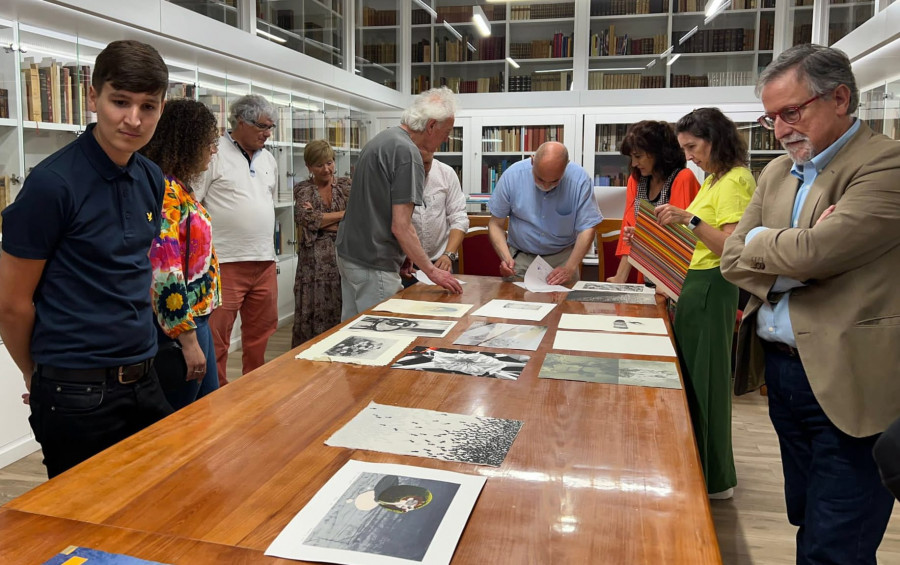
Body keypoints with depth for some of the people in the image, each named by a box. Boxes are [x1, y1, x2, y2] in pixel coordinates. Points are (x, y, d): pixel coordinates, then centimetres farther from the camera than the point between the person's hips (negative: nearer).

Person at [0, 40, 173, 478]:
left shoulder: (151, 180, 5)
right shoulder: (53, 183, -16)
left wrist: (136, 347, 16)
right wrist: (39, 377, 4)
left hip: (144, 379, 6)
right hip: (77, 392, -6)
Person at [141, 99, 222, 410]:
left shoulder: (177, 189, 11)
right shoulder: (164, 191, -19)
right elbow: (164, 273, -25)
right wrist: (187, 338, -23)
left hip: (195, 321, 10)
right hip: (178, 326, -10)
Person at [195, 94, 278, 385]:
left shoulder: (268, 159, 15)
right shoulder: (214, 154, -7)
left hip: (264, 263, 7)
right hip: (226, 263, -7)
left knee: (260, 333, 15)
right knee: (216, 339, -1)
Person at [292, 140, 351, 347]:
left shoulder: (346, 185, 10)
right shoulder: (303, 189, 8)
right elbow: (306, 220, -9)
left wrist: (319, 220, -8)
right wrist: (343, 214, -5)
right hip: (314, 261, -1)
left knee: (342, 313, -2)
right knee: (313, 313, -1)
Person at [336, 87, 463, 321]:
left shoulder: (381, 139, 11)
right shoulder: (407, 153, -18)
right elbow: (400, 226, -21)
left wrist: (403, 253, 15)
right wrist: (432, 271, -12)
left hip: (349, 254, 10)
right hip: (374, 266, -9)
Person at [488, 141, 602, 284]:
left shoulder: (580, 179, -16)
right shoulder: (512, 176, -14)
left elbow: (586, 229, -10)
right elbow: (496, 224, -5)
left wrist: (570, 268, -21)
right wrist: (506, 258, -20)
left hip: (563, 257, 1)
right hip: (520, 257, -1)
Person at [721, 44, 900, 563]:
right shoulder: (777, 173, 11)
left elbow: (813, 252, -25)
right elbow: (734, 258, 5)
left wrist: (760, 239, -5)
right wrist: (793, 262, -13)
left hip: (848, 384, -7)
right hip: (783, 371, 7)